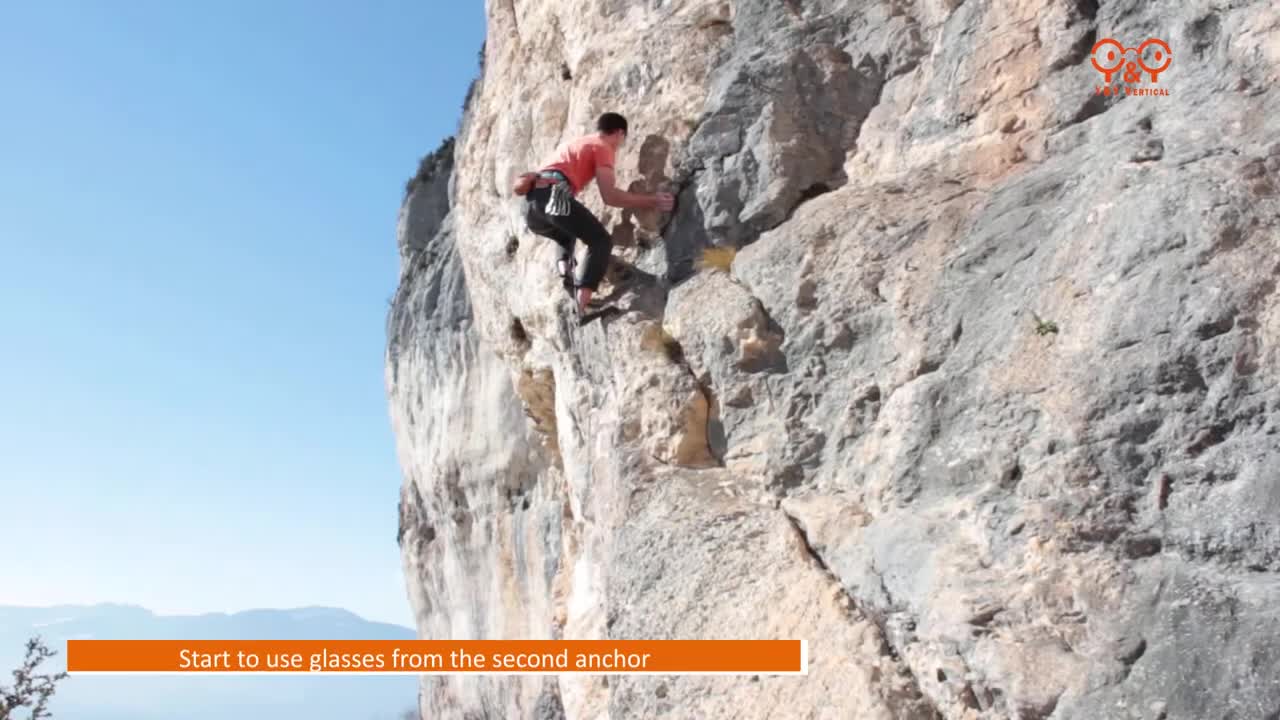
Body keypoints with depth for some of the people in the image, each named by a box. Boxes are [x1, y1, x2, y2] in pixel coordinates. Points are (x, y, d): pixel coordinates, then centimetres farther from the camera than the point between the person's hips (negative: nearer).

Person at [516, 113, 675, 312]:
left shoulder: (573, 144, 35)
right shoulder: (602, 147, 11)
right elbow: (609, 196, 0)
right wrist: (651, 201, 6)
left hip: (531, 206, 8)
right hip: (555, 196, -7)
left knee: (567, 238, 34)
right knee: (601, 241, 4)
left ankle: (564, 271, 6)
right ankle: (582, 304, -14)